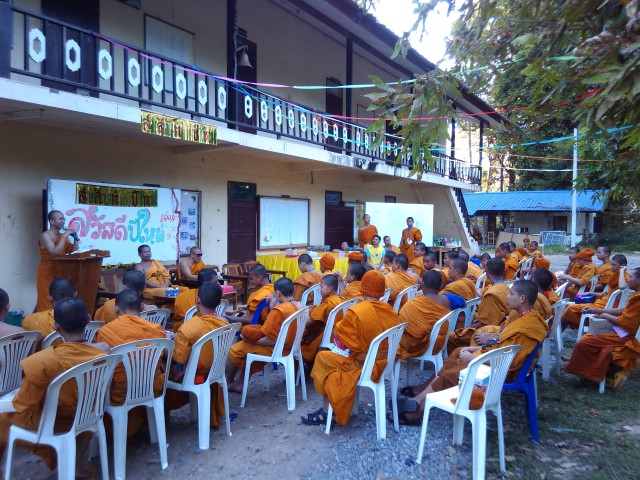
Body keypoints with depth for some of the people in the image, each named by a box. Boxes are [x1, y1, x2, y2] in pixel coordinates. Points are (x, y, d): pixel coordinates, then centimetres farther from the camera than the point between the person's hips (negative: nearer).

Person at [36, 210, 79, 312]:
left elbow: (74, 252, 5)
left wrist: (75, 238, -5)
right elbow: (55, 252, -23)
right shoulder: (45, 235, -9)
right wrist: (65, 236, -20)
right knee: (48, 303, -5)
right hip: (47, 273, -6)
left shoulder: (63, 236, 9)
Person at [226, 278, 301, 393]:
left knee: (234, 351, 9)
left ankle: (228, 383, 32)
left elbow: (270, 340, -25)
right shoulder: (300, 306, -3)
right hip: (289, 345, 8)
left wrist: (251, 340, -11)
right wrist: (273, 307, -4)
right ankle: (239, 383, 29)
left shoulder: (278, 310, -27)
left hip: (275, 349, -8)